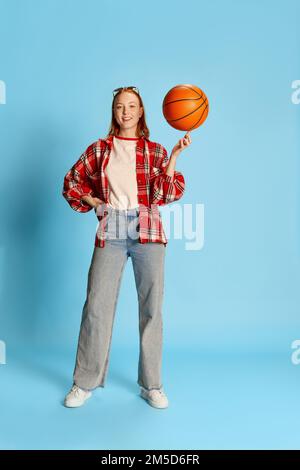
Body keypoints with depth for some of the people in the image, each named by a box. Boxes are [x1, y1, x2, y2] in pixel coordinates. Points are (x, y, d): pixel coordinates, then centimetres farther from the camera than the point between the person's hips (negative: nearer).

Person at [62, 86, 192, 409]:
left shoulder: (155, 151, 9)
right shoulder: (99, 149, 11)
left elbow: (167, 194, -3)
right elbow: (71, 183, 17)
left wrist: (174, 155, -11)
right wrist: (94, 204, 4)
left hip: (148, 232, 0)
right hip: (110, 232, 0)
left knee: (151, 308, 3)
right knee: (96, 305, 1)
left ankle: (151, 385, 18)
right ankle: (85, 382, 18)